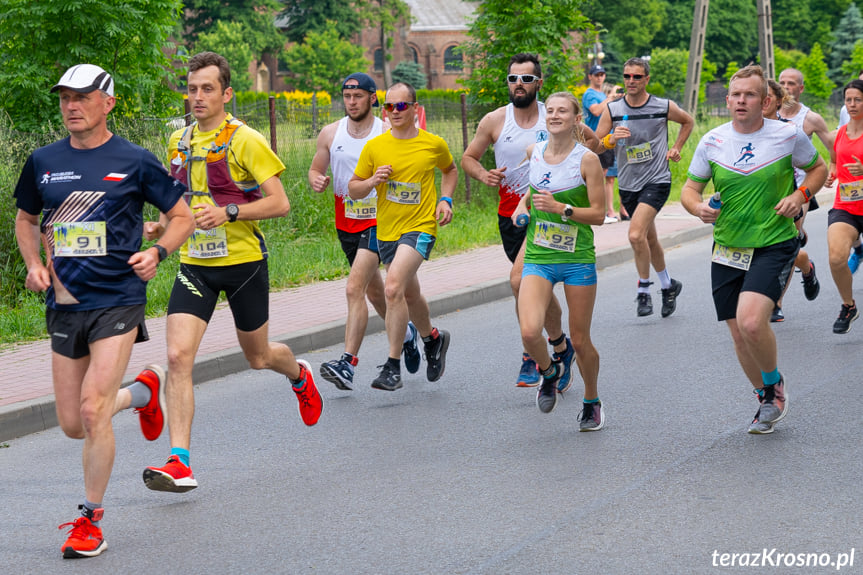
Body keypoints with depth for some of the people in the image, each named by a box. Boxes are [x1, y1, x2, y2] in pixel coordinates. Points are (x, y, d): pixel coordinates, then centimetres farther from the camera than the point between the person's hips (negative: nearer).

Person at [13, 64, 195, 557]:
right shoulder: (44, 161, 7)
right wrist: (34, 264, 5)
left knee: (93, 410, -17)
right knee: (73, 425, 8)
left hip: (118, 300, -5)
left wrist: (157, 253, -12)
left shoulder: (134, 161, -3)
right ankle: (144, 392, 40)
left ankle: (91, 520, 0)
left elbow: (183, 216, 6)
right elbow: (26, 218, 23)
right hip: (64, 304, 5)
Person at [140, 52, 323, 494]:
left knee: (258, 357, 14)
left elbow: (280, 203, -13)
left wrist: (228, 213, -25)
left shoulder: (245, 141, -11)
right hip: (195, 263, 4)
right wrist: (162, 224, 4)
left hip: (243, 262, -4)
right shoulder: (179, 141, 8)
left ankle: (299, 376, 52)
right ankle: (180, 463, -16)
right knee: (178, 356, -14)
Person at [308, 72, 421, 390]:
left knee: (354, 289, -19)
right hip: (346, 223, 5)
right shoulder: (330, 133, 3)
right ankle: (406, 332, 46)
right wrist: (317, 181, -11)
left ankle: (347, 363, -21)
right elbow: (315, 170, 11)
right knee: (374, 291, 19)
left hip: (378, 222, -5)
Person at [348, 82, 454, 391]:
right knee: (410, 295, 21)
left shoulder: (434, 144, -2)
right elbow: (353, 189, 7)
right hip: (386, 231, 4)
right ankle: (433, 338, 51)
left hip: (420, 228, -4)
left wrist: (445, 199, 3)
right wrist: (372, 182, -14)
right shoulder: (374, 147, 0)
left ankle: (393, 367, -19)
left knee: (393, 288, -24)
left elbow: (451, 170, 19)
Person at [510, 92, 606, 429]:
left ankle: (592, 402, 32)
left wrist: (561, 208, -20)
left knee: (580, 340, 6)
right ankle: (549, 371, 17)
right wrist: (523, 203, 10)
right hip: (538, 258, 3)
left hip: (578, 259, -3)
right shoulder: (534, 152, 4)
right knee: (529, 332, -17)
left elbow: (598, 214, -8)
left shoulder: (587, 159, -9)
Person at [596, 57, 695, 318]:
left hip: (656, 181, -4)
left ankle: (644, 289, -6)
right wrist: (612, 139, -22)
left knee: (636, 235, -22)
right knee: (649, 239, 17)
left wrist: (676, 149, 8)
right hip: (627, 184, 4)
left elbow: (688, 121, 17)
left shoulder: (664, 107, -5)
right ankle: (668, 285, 37)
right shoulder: (612, 110, -2)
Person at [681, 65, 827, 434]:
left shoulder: (789, 136, -5)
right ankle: (767, 401, 32)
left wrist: (801, 195, -8)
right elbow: (690, 189, 7)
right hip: (727, 251, 4)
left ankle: (775, 384, 5)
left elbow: (818, 168, 11)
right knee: (740, 336, 7)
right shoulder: (711, 142, 1)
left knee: (751, 321, -24)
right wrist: (698, 208, -16)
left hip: (775, 245, -4)